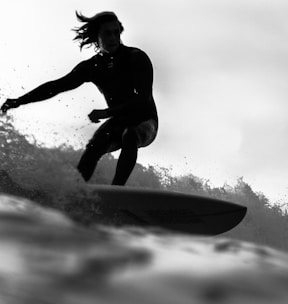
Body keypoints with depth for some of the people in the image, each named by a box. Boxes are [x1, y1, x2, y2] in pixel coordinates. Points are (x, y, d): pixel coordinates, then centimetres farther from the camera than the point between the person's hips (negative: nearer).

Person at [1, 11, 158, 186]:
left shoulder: (137, 58, -17)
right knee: (93, 148, -24)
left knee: (129, 136, -36)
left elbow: (144, 99, -26)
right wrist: (20, 101, -11)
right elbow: (57, 86, -2)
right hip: (119, 122, 4)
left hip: (145, 121, -4)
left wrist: (106, 113, -35)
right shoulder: (92, 67, -5)